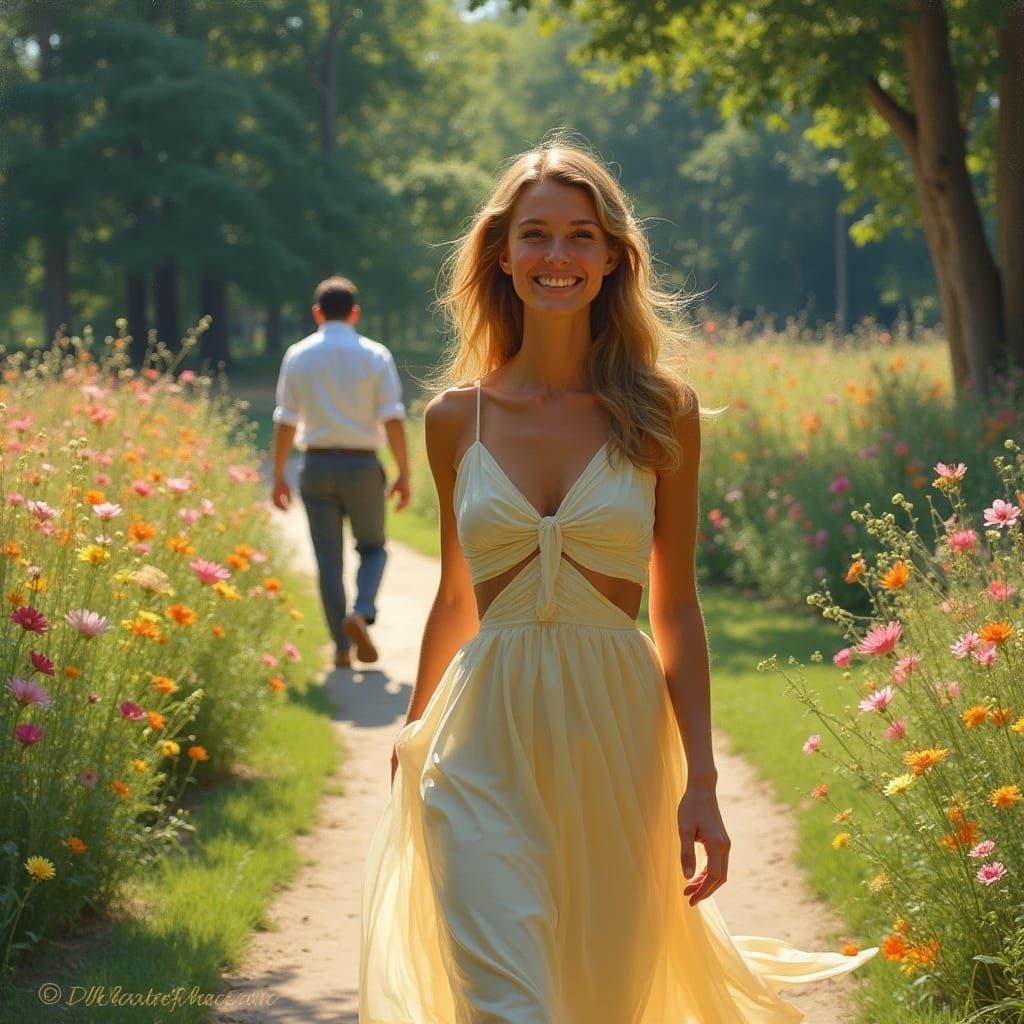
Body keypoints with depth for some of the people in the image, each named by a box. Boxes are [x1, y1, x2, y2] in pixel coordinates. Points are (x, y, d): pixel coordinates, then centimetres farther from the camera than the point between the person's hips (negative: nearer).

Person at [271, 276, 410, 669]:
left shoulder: (297, 356, 3)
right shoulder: (375, 356, -2)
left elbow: (285, 422, 3)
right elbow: (392, 419, -7)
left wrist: (279, 476, 8)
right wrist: (403, 474, -3)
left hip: (316, 465, 1)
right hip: (361, 464, -1)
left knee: (328, 559, 8)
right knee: (372, 548, 16)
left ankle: (342, 647, 5)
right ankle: (361, 612, -11)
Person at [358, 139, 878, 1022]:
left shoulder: (662, 411, 0)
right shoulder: (457, 418, 3)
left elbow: (674, 607, 2)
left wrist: (701, 783, -3)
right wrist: (412, 735, 25)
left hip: (615, 739, 0)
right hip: (486, 748, 0)